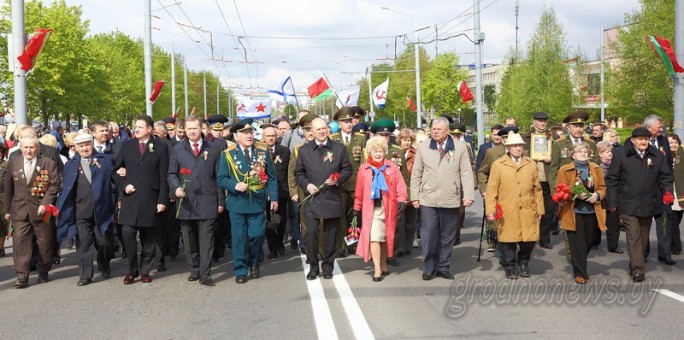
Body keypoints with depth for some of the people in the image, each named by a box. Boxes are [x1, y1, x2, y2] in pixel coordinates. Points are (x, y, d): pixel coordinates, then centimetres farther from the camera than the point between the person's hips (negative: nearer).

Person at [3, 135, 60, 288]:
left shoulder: (48, 163, -1)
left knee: (45, 242, 7)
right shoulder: (13, 163, 7)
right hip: (20, 210, 2)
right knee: (20, 242, -7)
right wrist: (7, 210, 8)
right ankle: (22, 276, -4)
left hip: (42, 210, -1)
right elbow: (8, 187, 10)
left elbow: (54, 185, -5)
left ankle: (43, 272, 24)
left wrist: (45, 203, -16)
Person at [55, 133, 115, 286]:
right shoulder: (70, 165, 9)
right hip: (81, 212, 1)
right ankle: (85, 275, 9)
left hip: (102, 210, -1)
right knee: (83, 244, 2)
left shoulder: (106, 160, 5)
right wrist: (61, 206, 1)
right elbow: (66, 188, 8)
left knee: (104, 242, 6)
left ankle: (104, 266, 32)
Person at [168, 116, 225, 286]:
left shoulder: (213, 149, 9)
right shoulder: (177, 149, 9)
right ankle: (194, 270, 19)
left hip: (207, 202, -1)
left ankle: (205, 274, -1)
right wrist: (176, 187, -14)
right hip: (186, 202, 1)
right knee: (189, 241, 8)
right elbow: (171, 174, 8)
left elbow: (218, 176, 8)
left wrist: (221, 201, 4)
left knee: (206, 240, -4)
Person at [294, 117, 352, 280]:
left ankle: (328, 267, 19)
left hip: (332, 198, 0)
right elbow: (298, 173, 9)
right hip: (312, 198, 0)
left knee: (330, 235, 7)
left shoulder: (339, 148, 5)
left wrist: (338, 179, -11)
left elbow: (347, 169, 7)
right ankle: (313, 267, 7)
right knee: (311, 233, -7)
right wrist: (306, 185, -8)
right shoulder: (304, 150, 7)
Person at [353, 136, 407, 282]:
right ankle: (377, 270, -7)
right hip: (372, 208, -1)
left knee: (386, 237, 12)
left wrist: (401, 200, -12)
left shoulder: (392, 166, 5)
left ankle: (383, 266, 27)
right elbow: (359, 190, 7)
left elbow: (400, 185, 2)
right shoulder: (363, 168, 4)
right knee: (374, 238, -9)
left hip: (388, 208, 1)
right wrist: (357, 207, 8)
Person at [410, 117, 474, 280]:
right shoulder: (423, 147, 4)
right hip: (428, 199, 0)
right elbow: (416, 174, 6)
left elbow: (466, 173, -1)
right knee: (428, 235, -2)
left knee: (447, 236, 9)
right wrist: (415, 196, 2)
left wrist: (468, 196, -9)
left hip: (451, 200, 0)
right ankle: (428, 268, 10)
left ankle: (443, 268, 20)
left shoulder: (460, 148, 2)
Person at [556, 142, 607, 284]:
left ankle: (580, 266, 35)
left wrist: (597, 195, -10)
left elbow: (602, 188, 12)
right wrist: (575, 194, -20)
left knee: (589, 241, 10)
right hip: (574, 212, -3)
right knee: (577, 244, -3)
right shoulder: (564, 170, -2)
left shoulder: (596, 168, 9)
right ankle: (580, 273, 8)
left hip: (591, 211, 4)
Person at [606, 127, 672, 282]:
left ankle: (635, 265, 27)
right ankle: (638, 269, -10)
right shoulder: (621, 155, -5)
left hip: (649, 204, 4)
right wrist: (612, 202, -7)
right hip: (629, 204, -4)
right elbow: (611, 179, -4)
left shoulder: (658, 156, 5)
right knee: (633, 236, -10)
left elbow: (666, 177, 10)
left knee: (643, 237, 13)